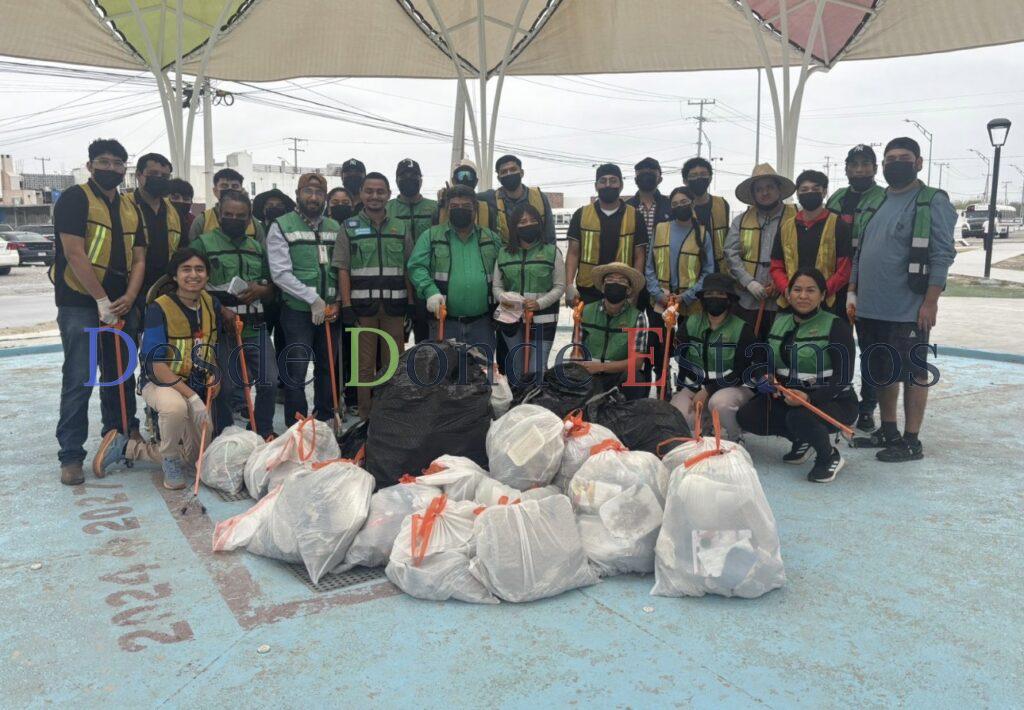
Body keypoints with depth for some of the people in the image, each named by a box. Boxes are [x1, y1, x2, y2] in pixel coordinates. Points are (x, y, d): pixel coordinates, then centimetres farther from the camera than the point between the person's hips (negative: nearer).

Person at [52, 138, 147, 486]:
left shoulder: (131, 209, 15)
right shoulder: (74, 199, -4)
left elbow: (138, 259, 11)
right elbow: (74, 253, -13)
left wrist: (129, 298, -6)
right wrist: (102, 300, -16)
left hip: (122, 305, 6)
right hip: (80, 304, -6)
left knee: (121, 377, 13)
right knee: (79, 381, -6)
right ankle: (71, 455, 1)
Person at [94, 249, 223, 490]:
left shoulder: (212, 305, -1)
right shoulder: (160, 308, -18)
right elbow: (157, 366, -22)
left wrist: (214, 376, -6)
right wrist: (192, 397, -29)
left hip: (198, 388, 6)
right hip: (160, 383, -6)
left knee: (196, 463, 10)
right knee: (176, 406, -44)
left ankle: (125, 448, 26)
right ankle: (170, 460, -15)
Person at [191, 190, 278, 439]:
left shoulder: (257, 248, 16)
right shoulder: (203, 244, 0)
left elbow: (271, 289, 21)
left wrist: (261, 290, -3)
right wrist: (221, 310, -17)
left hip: (256, 326, 4)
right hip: (221, 327, -4)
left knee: (270, 381, 3)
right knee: (226, 386, 0)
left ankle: (263, 431, 21)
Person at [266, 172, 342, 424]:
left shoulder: (335, 228, 11)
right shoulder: (281, 227, -3)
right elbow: (280, 273, -11)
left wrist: (337, 302, -3)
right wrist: (313, 299, -16)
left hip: (330, 311, 5)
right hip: (298, 310, -4)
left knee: (328, 368, 14)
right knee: (296, 372, -4)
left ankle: (325, 421, 28)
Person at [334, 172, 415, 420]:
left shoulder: (402, 227, 10)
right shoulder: (349, 227, 5)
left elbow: (408, 269, 11)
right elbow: (342, 269, 1)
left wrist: (410, 304, 3)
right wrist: (346, 305, -7)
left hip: (395, 305, 2)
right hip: (362, 304, -2)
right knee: (365, 364, 4)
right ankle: (366, 417, 12)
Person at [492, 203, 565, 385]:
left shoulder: (552, 252, 0)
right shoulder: (504, 253, 8)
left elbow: (559, 286, -2)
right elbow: (496, 286, 10)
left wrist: (539, 303, -17)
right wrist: (502, 297, -13)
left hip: (542, 320, -3)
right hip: (512, 319, 3)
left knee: (535, 372, -8)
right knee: (516, 373, 13)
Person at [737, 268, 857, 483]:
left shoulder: (836, 326, -11)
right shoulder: (779, 322, 6)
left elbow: (843, 379, -17)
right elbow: (769, 364, 16)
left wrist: (809, 398, -33)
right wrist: (767, 379, -8)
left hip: (834, 402, -6)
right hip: (788, 397, 6)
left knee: (799, 417, -37)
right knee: (746, 416, -13)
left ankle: (830, 457, -3)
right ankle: (801, 440, 13)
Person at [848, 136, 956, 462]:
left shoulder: (933, 202, -5)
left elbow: (942, 255, -12)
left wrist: (930, 303, -18)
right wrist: (853, 292, 12)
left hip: (908, 310, -7)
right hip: (871, 307, 7)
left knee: (913, 373, 1)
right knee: (882, 371, 14)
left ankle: (911, 441, 9)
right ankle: (888, 431, 27)